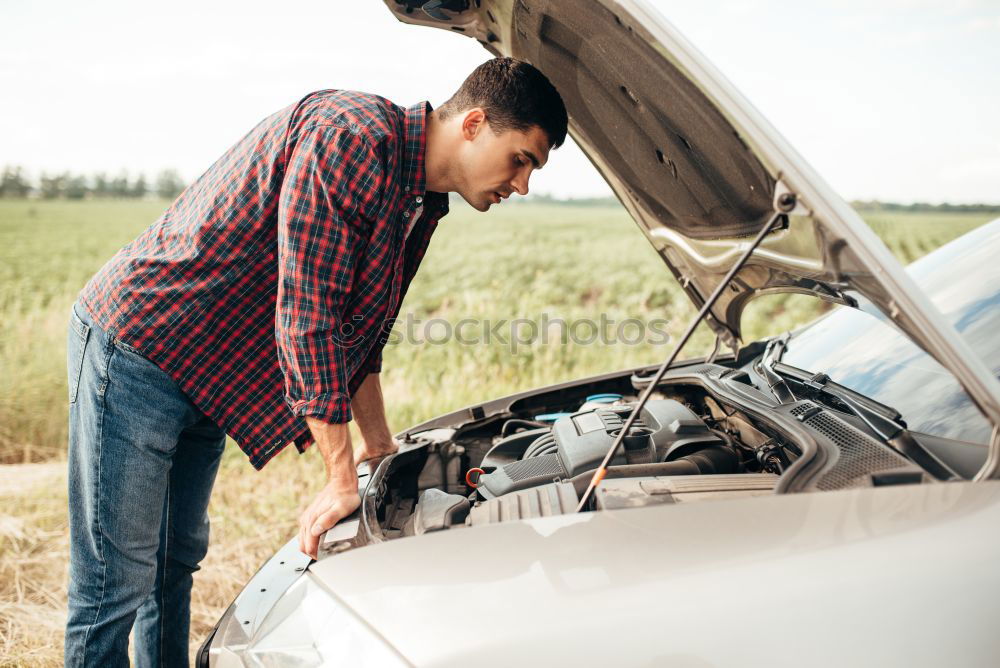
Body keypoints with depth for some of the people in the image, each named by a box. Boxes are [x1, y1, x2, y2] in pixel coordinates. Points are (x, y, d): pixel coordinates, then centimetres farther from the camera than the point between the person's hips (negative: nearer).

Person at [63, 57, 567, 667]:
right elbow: (305, 314, -26)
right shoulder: (351, 136, -24)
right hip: (136, 345, -9)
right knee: (117, 586, -2)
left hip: (210, 380, 9)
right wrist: (343, 478, -21)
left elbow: (359, 325, 17)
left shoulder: (422, 198, 7)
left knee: (176, 565, 18)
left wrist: (379, 445, 20)